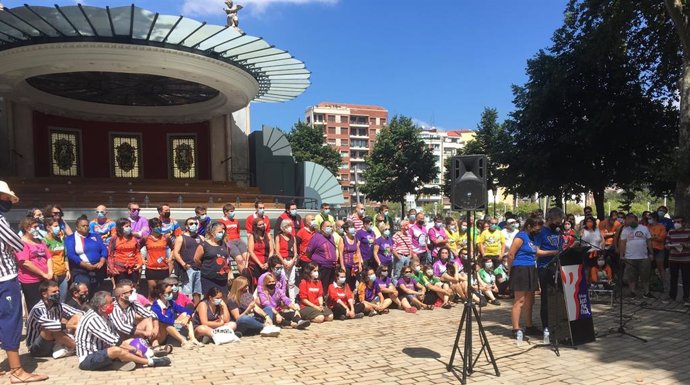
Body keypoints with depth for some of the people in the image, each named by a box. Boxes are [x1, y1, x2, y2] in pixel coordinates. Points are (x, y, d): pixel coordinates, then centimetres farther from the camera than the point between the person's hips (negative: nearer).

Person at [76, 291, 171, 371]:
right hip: (87, 359, -10)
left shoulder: (103, 316, 6)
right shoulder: (93, 319, -23)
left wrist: (133, 349, -6)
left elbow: (116, 337, 6)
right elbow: (115, 341, -24)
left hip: (99, 353, 10)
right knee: (116, 350, -34)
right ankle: (150, 362, -23)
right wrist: (133, 349, -13)